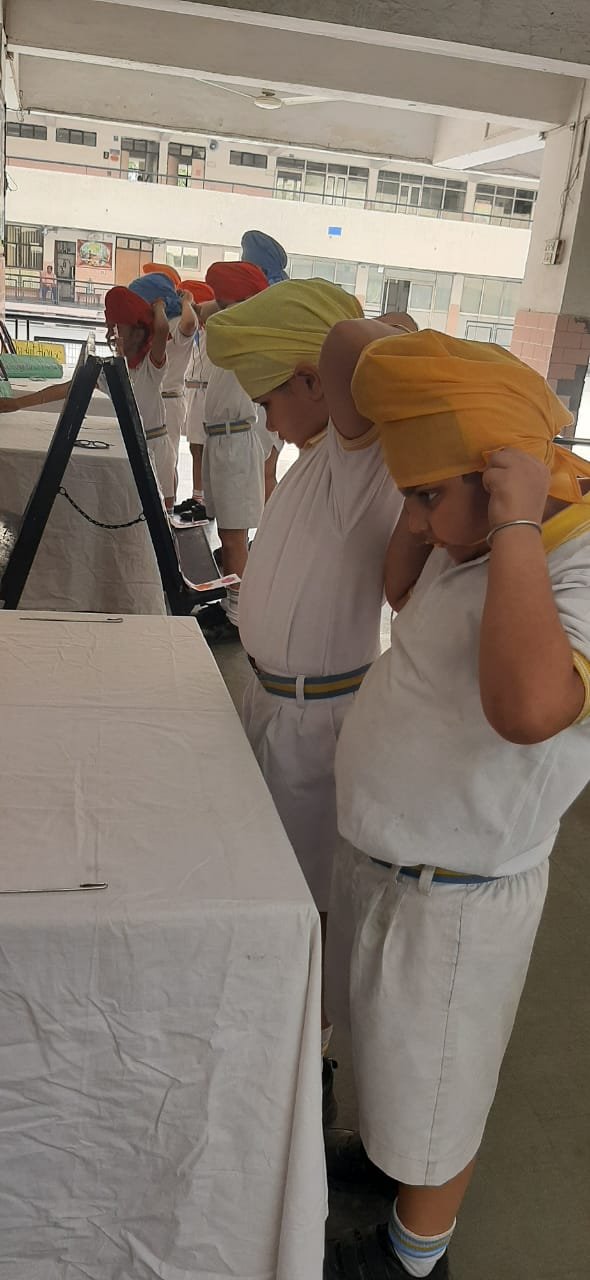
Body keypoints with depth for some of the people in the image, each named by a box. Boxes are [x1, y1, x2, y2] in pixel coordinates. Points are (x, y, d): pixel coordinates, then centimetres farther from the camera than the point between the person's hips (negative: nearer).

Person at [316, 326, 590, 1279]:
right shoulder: (474, 536, -4)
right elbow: (403, 597, 16)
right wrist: (419, 523, -4)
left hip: (453, 899, -8)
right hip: (379, 858, 8)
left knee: (434, 1090, 18)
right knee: (397, 1052, 32)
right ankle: (387, 1144, 60)